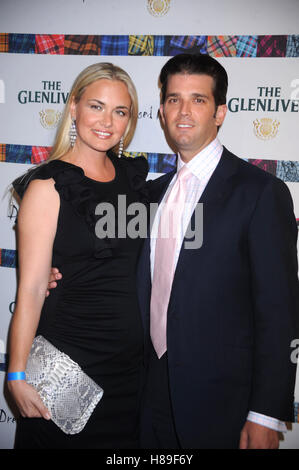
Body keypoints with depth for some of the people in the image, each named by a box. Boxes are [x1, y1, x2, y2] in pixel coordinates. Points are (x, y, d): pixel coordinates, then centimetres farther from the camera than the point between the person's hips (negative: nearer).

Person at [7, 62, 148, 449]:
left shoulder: (132, 174, 5)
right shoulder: (48, 187, -13)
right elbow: (31, 289, -14)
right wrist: (18, 376, -16)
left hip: (131, 355, 6)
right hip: (69, 356, -5)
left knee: (124, 439, 19)